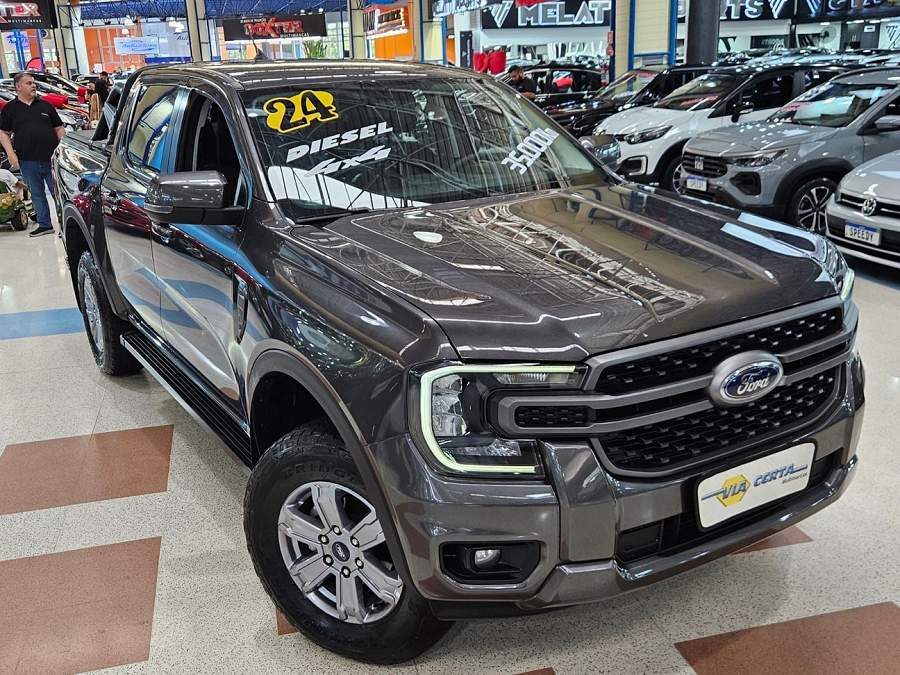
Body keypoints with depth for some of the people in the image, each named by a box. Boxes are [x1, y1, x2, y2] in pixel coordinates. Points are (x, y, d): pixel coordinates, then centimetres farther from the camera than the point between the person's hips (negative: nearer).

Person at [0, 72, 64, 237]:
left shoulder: (45, 105, 9)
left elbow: (59, 128, 11)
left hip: (52, 158, 0)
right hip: (28, 161, 0)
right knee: (37, 194, 9)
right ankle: (44, 225, 18)